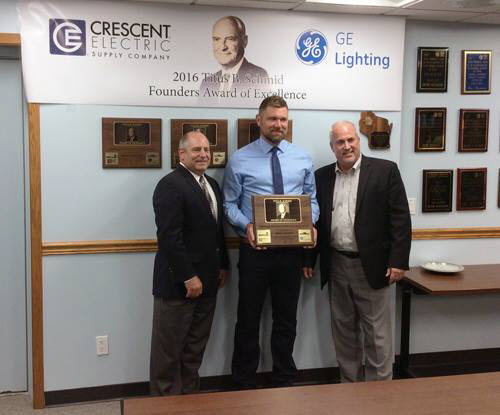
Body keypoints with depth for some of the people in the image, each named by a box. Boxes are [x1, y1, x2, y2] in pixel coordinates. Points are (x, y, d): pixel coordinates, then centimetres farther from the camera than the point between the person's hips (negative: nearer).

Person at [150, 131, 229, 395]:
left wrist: (223, 265, 15)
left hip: (207, 282, 8)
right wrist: (188, 277, -20)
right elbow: (169, 237, -20)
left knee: (195, 349, 14)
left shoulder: (211, 184, 15)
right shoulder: (170, 185, -13)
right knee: (169, 350, 5)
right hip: (178, 283, -8)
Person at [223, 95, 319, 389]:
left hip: (291, 249, 3)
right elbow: (230, 203, -2)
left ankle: (285, 381, 31)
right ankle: (245, 382, 24)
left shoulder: (303, 158, 5)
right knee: (249, 318, 8)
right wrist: (246, 225, -20)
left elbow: (312, 199, 9)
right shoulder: (240, 160, -4)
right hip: (255, 249, -2)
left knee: (287, 319, 14)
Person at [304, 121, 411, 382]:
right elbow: (315, 221, 11)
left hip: (371, 266, -4)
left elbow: (400, 219, -7)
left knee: (377, 333, 4)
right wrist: (309, 259, 9)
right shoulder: (322, 177, 7)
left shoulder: (385, 170, -4)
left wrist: (398, 261, -12)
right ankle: (350, 384, 27)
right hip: (336, 267, 4)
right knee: (343, 331, 13)